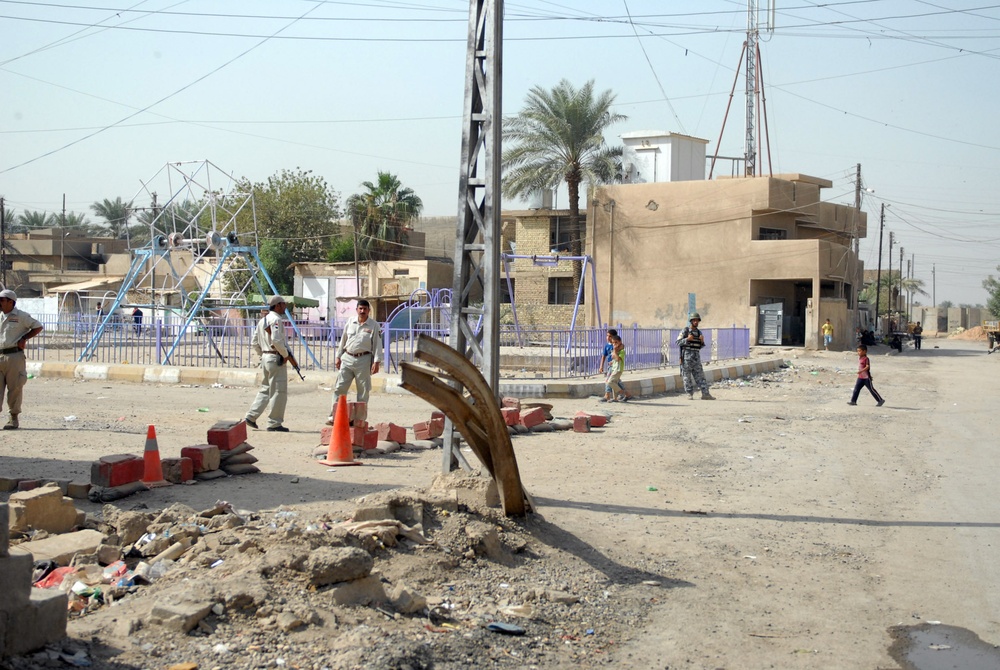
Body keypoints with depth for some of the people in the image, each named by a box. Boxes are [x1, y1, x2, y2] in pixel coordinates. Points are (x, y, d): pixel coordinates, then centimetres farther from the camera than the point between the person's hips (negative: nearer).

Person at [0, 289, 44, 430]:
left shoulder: (21, 316, -2)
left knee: (14, 388, 0)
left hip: (14, 356, -5)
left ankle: (14, 419, 8)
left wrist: (23, 339, -6)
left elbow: (38, 327, 1)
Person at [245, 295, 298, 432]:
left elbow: (255, 343, 17)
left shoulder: (262, 320, 16)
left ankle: (251, 416, 14)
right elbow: (277, 341, -24)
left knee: (265, 390, 18)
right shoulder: (276, 320, -13)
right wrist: (287, 355, -14)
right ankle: (274, 423, -1)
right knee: (279, 391, -4)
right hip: (276, 358, -10)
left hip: (265, 358, 10)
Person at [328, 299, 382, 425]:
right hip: (347, 358, 3)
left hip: (363, 360, -3)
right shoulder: (350, 322, 9)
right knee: (340, 387, -1)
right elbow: (343, 340, 16)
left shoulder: (373, 325, 0)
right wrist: (338, 357, 14)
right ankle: (334, 416, 1)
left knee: (363, 391, 2)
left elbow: (377, 344, -3)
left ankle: (360, 418, 11)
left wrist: (376, 362, -11)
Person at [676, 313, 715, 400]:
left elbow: (700, 346, 17)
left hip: (696, 357, 5)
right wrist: (687, 339, -21)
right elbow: (678, 342, -7)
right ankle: (689, 394, 4)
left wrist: (702, 341, -5)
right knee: (687, 376, -2)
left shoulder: (699, 332, 13)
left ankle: (705, 394, -4)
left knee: (700, 375, -1)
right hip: (686, 356, -5)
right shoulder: (685, 331, -2)